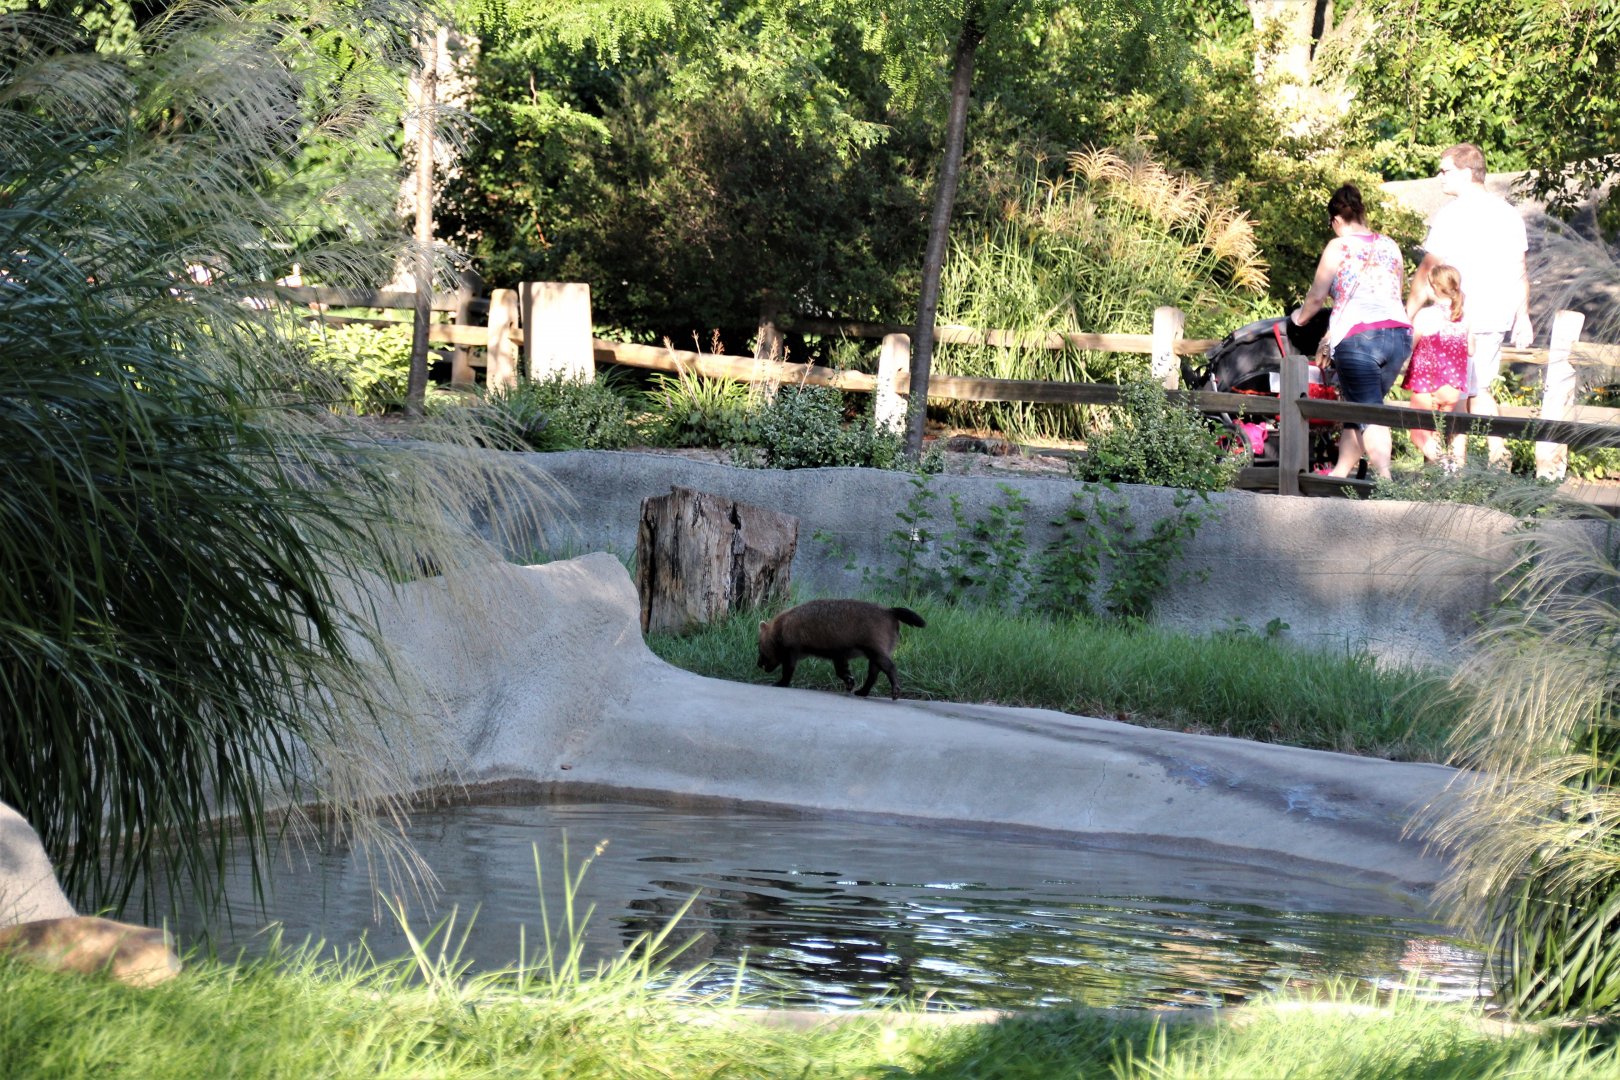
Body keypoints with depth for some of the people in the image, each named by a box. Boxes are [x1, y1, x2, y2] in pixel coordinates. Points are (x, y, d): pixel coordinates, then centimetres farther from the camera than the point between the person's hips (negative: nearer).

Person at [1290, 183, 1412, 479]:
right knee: (1357, 408, 15)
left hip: (1357, 335, -5)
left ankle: (1384, 477, -22)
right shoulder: (1390, 246, 18)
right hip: (1399, 333, 5)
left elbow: (1317, 296, 10)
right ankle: (1341, 471, 20)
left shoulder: (1338, 247, 4)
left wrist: (1299, 318, 31)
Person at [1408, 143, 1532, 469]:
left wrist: (1407, 316, -4)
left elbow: (1428, 270, -11)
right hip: (1499, 317, 7)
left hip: (1459, 319, -7)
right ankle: (1497, 450, 7)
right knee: (1480, 387, 18)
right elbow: (1520, 272, 14)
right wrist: (1522, 317, 21)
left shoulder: (1452, 214, -11)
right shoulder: (1507, 213, 10)